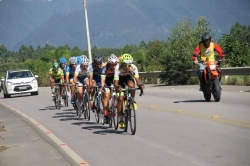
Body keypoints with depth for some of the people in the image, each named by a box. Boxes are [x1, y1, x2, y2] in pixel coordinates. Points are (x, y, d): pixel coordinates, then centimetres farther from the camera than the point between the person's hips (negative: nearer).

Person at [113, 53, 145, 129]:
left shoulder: (133, 68, -31)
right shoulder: (118, 68, -35)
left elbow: (137, 79, -32)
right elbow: (115, 82, -37)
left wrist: (140, 85, -53)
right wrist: (118, 87, -59)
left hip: (128, 77, 1)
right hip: (120, 79, -1)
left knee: (131, 85, -36)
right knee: (120, 98, -13)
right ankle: (120, 119, -2)